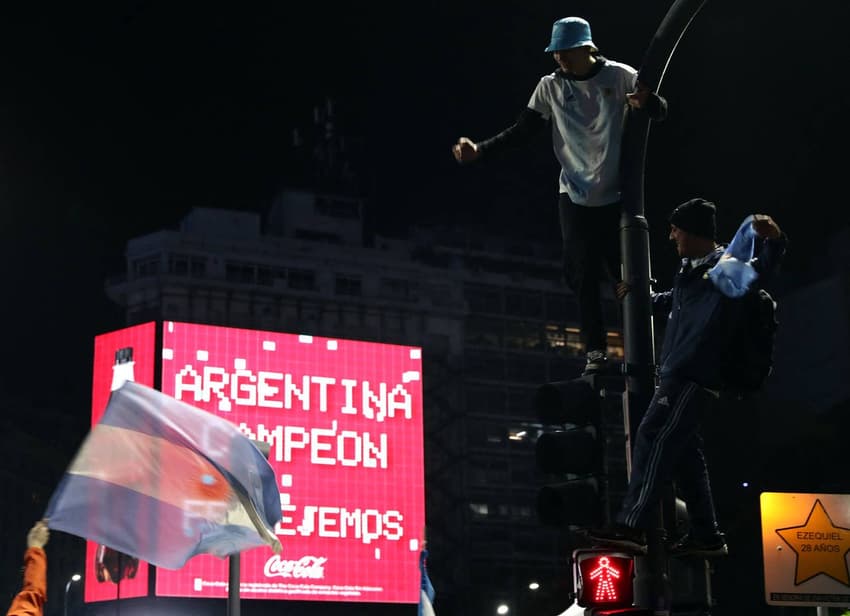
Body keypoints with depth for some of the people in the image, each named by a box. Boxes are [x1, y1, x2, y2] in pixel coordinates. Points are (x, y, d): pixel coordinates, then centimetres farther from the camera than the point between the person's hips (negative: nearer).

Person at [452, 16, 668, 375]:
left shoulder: (619, 77, -6)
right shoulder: (550, 87, 0)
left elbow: (660, 112, -6)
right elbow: (522, 131, 0)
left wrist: (646, 100, -31)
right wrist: (479, 150, -13)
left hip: (616, 195, -2)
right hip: (574, 196, 2)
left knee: (625, 271, 1)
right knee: (584, 275, -2)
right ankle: (596, 350, 3)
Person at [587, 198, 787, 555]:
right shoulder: (689, 271, 21)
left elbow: (765, 261, -24)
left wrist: (772, 238, -44)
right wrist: (638, 296, 48)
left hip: (694, 376, -10)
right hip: (679, 375, 10)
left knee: (653, 439, -18)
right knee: (684, 454, 11)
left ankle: (631, 526, -25)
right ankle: (706, 536, 16)